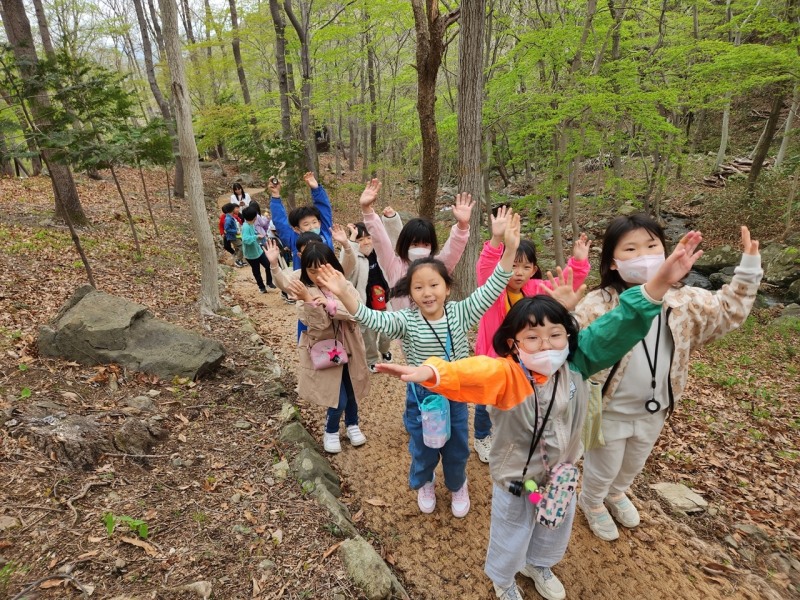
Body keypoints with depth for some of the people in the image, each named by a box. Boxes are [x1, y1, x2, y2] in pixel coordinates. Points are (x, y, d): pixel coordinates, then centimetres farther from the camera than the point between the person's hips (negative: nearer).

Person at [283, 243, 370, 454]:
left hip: (349, 348, 3)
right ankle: (330, 431, 28)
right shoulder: (305, 292, -12)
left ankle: (352, 425, 46)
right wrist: (307, 300, -41)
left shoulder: (344, 286, -6)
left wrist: (329, 303, -33)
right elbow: (317, 325, -25)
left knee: (352, 390, 18)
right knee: (339, 398, -2)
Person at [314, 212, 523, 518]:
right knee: (423, 448, 21)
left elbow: (490, 290, -20)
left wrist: (509, 249, -31)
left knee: (456, 447, 21)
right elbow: (374, 319, -32)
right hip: (421, 396, -1)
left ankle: (457, 486, 53)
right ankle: (424, 483, 54)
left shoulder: (460, 313, -14)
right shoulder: (406, 321, -18)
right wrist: (345, 295, -49)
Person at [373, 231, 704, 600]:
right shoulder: (506, 374, -31)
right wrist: (430, 372, -71)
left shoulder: (576, 363, -18)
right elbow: (471, 372, -50)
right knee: (510, 537, 23)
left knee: (555, 532, 32)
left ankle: (539, 566, 65)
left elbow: (615, 331, -23)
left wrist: (659, 284, -34)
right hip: (516, 479, -4)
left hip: (562, 474, 5)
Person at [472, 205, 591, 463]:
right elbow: (485, 269, -41)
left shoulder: (535, 289, -6)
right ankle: (482, 438, 41)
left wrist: (578, 262, -26)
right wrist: (496, 239, -58)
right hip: (491, 357, -4)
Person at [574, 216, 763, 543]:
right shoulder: (599, 304, -25)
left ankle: (615, 493, 63)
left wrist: (748, 268, -3)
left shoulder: (682, 300, -6)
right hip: (609, 410, -6)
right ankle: (592, 502, 51)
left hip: (653, 409, 6)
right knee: (603, 467, 19)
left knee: (634, 463, 31)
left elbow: (728, 310, 7)